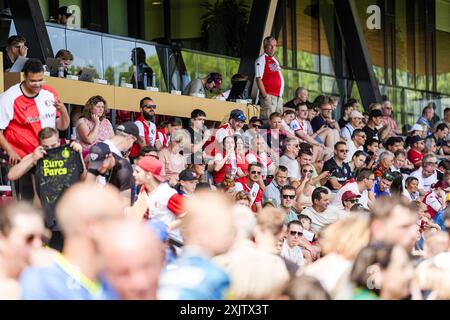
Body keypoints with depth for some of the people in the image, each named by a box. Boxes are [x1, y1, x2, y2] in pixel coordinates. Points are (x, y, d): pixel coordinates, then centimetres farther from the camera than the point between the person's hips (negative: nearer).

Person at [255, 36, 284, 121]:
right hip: (269, 96, -9)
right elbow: (258, 78, -13)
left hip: (278, 97, 9)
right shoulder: (262, 59, -4)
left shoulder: (274, 60, 21)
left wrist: (281, 94, 16)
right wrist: (264, 95, -18)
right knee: (267, 120, -14)